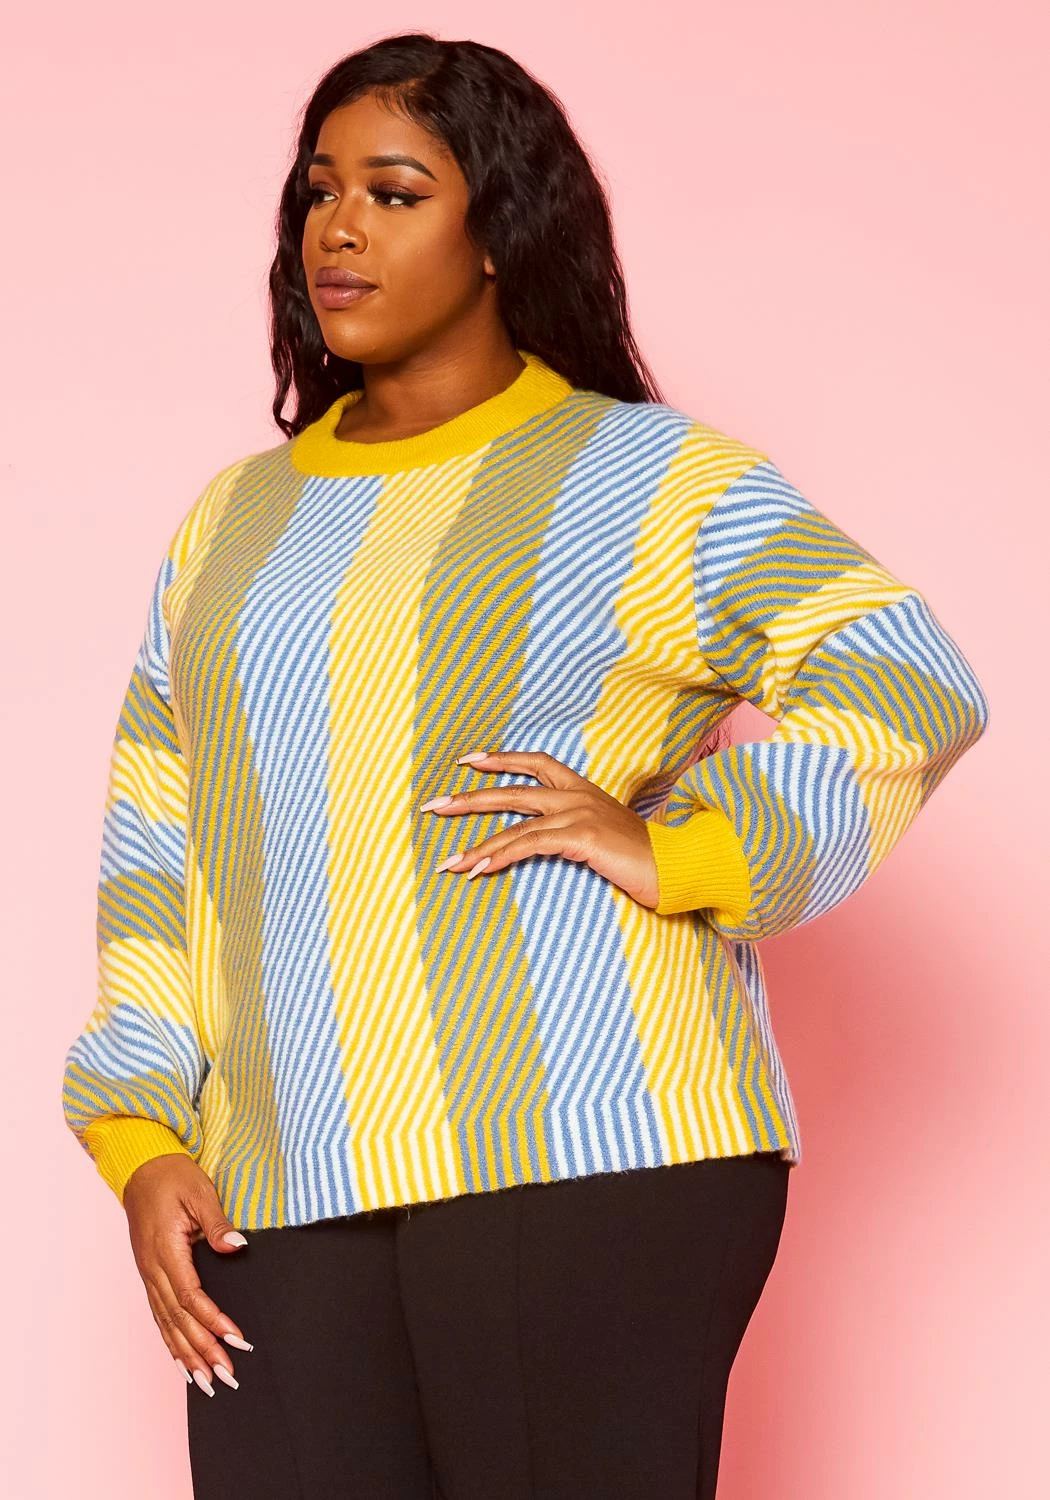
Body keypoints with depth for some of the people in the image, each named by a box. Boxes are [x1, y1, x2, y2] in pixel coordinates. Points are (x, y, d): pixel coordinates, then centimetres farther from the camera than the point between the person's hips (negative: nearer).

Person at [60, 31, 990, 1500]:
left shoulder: (643, 481, 5)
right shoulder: (234, 521, 22)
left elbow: (906, 681, -5)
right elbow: (153, 864, 19)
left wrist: (682, 855, -14)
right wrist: (137, 1141, 8)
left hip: (580, 1161, -4)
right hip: (285, 1201, 5)